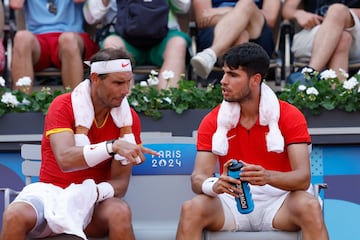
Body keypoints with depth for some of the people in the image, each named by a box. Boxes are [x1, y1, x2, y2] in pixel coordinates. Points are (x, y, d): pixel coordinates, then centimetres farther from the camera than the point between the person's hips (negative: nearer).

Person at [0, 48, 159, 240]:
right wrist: (113, 146, -39)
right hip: (51, 190, -1)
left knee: (120, 213, -34)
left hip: (95, 201, 1)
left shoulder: (128, 117, -2)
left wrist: (95, 193, -27)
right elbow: (65, 159, -26)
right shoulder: (63, 106, -8)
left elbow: (120, 180, -4)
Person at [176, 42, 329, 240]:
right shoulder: (213, 121, 3)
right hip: (232, 201, 2)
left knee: (310, 207, -34)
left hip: (277, 200, -1)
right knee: (191, 209, -29)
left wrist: (268, 176, -35)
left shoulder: (290, 116, -4)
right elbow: (198, 177, -5)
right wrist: (214, 185, -31)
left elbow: (303, 177, -13)